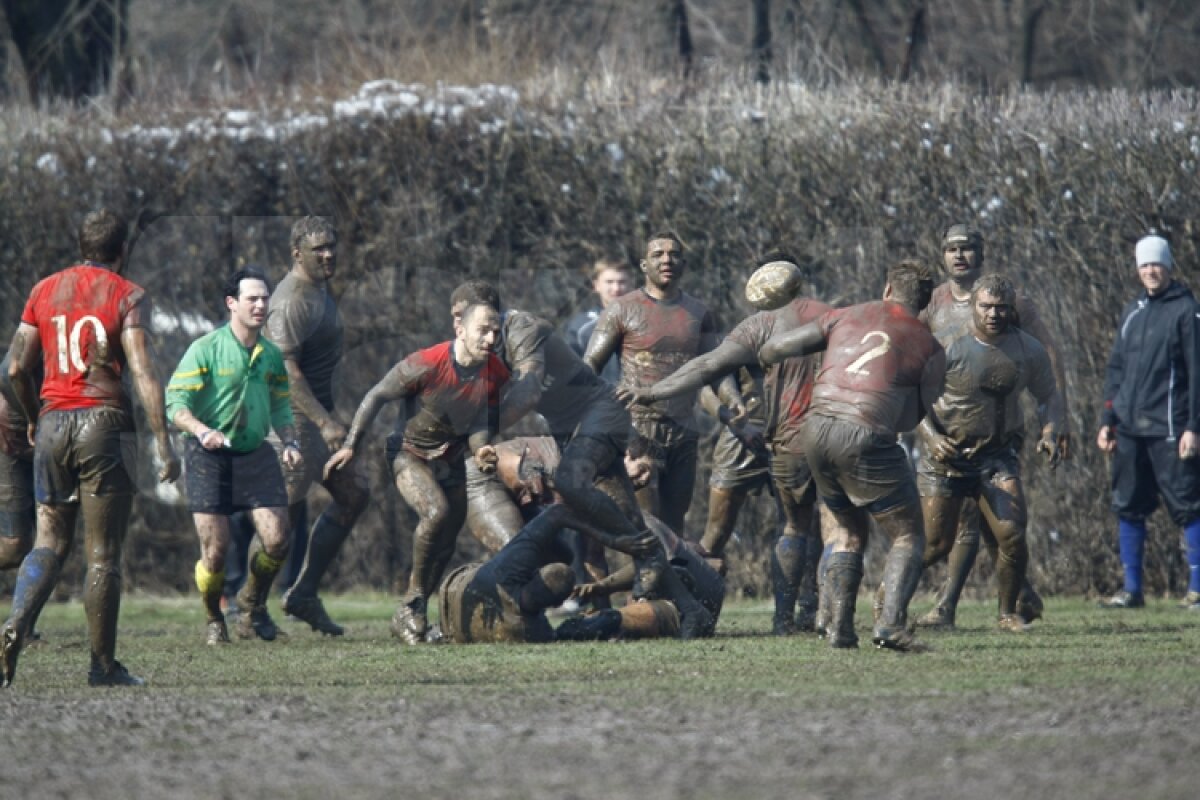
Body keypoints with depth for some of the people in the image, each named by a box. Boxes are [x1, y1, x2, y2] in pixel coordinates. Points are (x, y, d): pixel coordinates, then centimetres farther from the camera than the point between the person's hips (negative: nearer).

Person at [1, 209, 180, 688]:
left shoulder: (45, 291, 10)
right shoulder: (127, 296, -3)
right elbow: (142, 373, -13)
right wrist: (164, 444, -13)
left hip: (53, 423, 4)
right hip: (105, 423, -4)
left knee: (49, 544, 9)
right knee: (103, 553, 2)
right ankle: (103, 665, 5)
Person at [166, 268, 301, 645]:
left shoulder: (271, 355, 10)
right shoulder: (205, 349, -8)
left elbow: (280, 408, 21)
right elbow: (175, 403, -12)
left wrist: (290, 443, 3)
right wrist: (201, 430, -30)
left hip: (255, 453, 5)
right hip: (209, 457, -5)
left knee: (277, 540, -7)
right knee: (215, 550, -8)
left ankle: (252, 605, 20)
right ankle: (213, 619, 19)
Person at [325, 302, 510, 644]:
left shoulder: (496, 373, -11)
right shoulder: (426, 365, -25)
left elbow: (485, 420, 0)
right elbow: (377, 395, -13)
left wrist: (481, 449, -24)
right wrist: (351, 445, -12)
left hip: (451, 460, 6)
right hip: (410, 454, -6)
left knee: (446, 544, 7)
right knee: (437, 512, -30)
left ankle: (409, 616, 23)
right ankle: (414, 598, -15)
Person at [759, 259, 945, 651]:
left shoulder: (846, 317, 14)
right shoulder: (929, 347, 8)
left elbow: (774, 349, 15)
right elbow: (913, 416, 11)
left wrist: (765, 354, 38)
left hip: (816, 429, 4)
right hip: (866, 438, -4)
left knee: (849, 532, 22)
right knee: (908, 537, 8)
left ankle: (840, 627, 11)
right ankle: (890, 621, -14)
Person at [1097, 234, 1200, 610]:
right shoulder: (1132, 312, 16)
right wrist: (1108, 420, 13)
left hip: (1168, 430, -6)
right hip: (1129, 431, 6)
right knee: (1129, 508, 7)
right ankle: (1132, 590, 12)